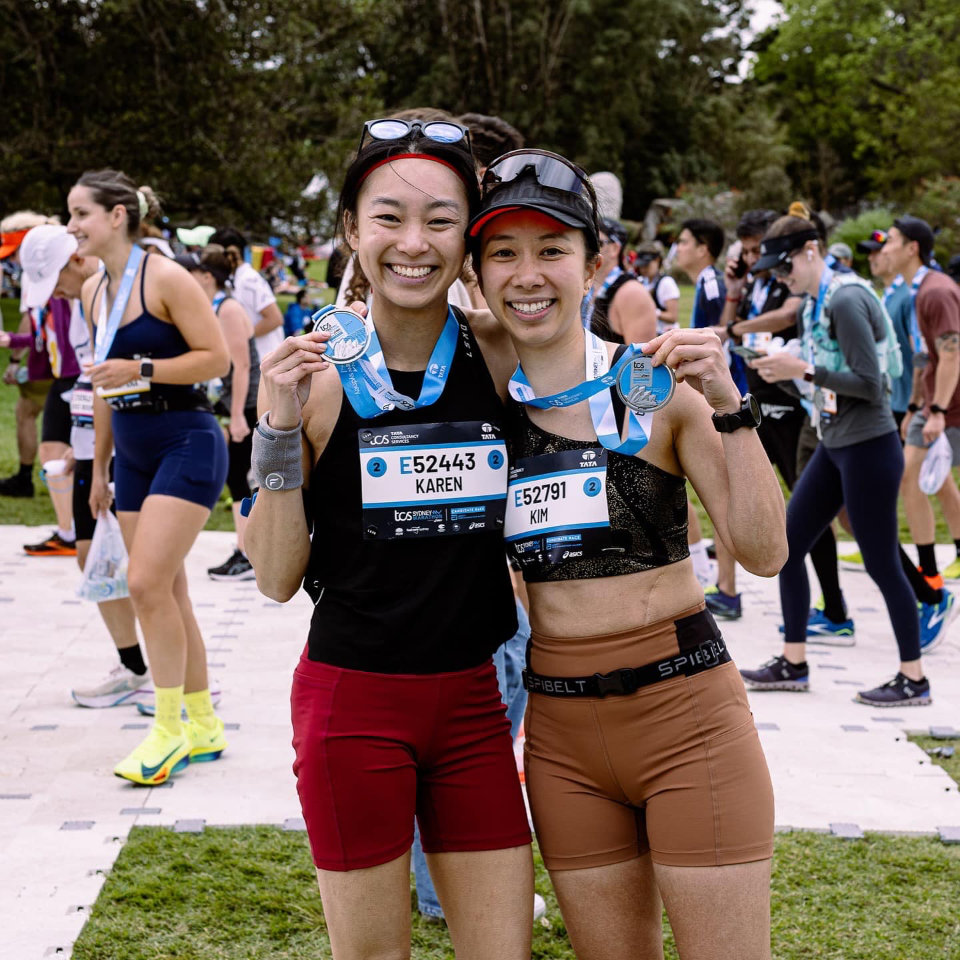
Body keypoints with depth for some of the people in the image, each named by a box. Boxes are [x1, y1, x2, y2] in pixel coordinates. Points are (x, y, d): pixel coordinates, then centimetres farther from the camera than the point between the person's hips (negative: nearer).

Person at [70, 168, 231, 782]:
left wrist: (141, 370, -21)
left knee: (147, 583, -14)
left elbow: (218, 357, -14)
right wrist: (100, 467, 21)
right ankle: (204, 728, 21)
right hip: (133, 451, 8)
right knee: (166, 592, 10)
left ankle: (170, 728, -1)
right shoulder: (93, 291, 11)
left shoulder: (165, 278, -12)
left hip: (187, 444, -8)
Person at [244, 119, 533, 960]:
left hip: (471, 698, 3)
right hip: (353, 701, -2)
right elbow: (277, 577, -4)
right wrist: (280, 434, -17)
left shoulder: (501, 355, -3)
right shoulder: (317, 371, -8)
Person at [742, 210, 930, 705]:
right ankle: (793, 663, 19)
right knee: (787, 546, 9)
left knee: (881, 563, -2)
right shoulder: (814, 303, 11)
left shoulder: (846, 300, -18)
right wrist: (786, 368, 5)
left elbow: (869, 381, -22)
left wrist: (805, 370, -21)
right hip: (834, 445, 10)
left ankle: (913, 679, 11)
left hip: (868, 448, -10)